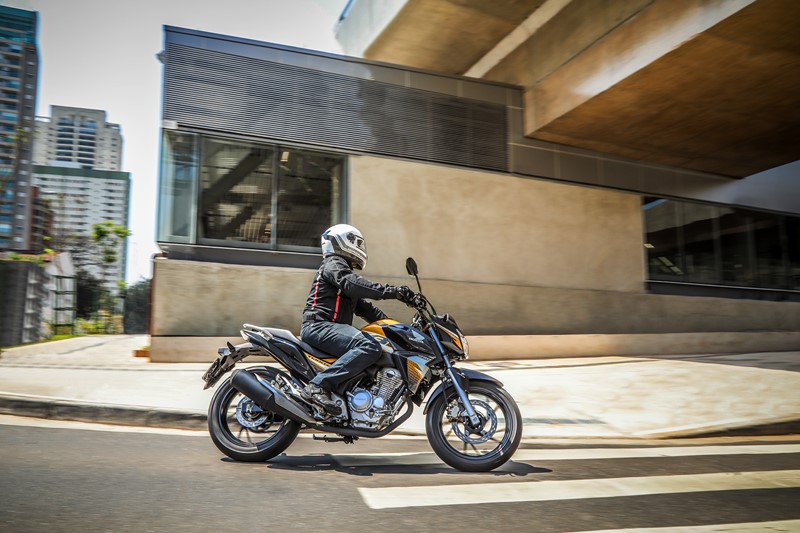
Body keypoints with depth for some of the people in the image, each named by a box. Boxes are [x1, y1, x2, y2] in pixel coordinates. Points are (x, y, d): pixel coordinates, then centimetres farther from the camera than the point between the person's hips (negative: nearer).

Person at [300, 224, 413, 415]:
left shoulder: (342, 267, 31)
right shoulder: (333, 263, 0)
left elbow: (363, 306, 27)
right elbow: (354, 284, -21)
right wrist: (393, 291, -25)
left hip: (330, 327, 11)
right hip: (319, 325, -11)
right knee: (370, 347, -31)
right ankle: (318, 386, -37)